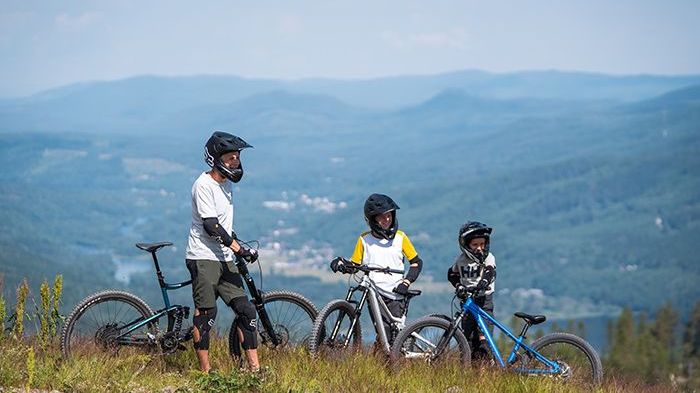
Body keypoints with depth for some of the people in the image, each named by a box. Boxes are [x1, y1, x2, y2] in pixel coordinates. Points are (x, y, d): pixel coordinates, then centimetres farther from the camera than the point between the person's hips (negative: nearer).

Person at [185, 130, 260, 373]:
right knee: (206, 312, -9)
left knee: (246, 310, 0)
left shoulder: (226, 184, 14)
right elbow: (211, 225, -20)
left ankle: (255, 370, 1)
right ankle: (205, 372, -5)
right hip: (203, 257, -8)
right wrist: (238, 248, -24)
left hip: (224, 259, 8)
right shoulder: (204, 185, -13)